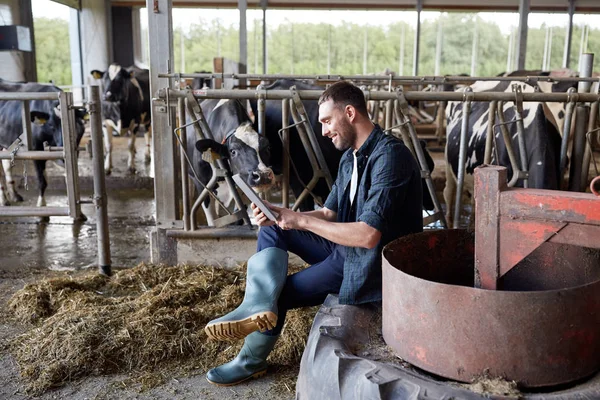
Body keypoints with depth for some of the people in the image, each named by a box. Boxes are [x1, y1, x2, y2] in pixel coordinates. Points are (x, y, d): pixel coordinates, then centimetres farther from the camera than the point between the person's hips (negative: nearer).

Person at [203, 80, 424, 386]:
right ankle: (259, 304, -21)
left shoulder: (390, 156, -23)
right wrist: (280, 214, -6)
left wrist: (302, 221, -21)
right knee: (271, 230, 0)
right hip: (346, 246, 9)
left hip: (372, 265, -9)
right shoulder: (351, 157, 7)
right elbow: (328, 214, 11)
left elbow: (368, 235, -31)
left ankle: (252, 361, 17)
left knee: (282, 293, -7)